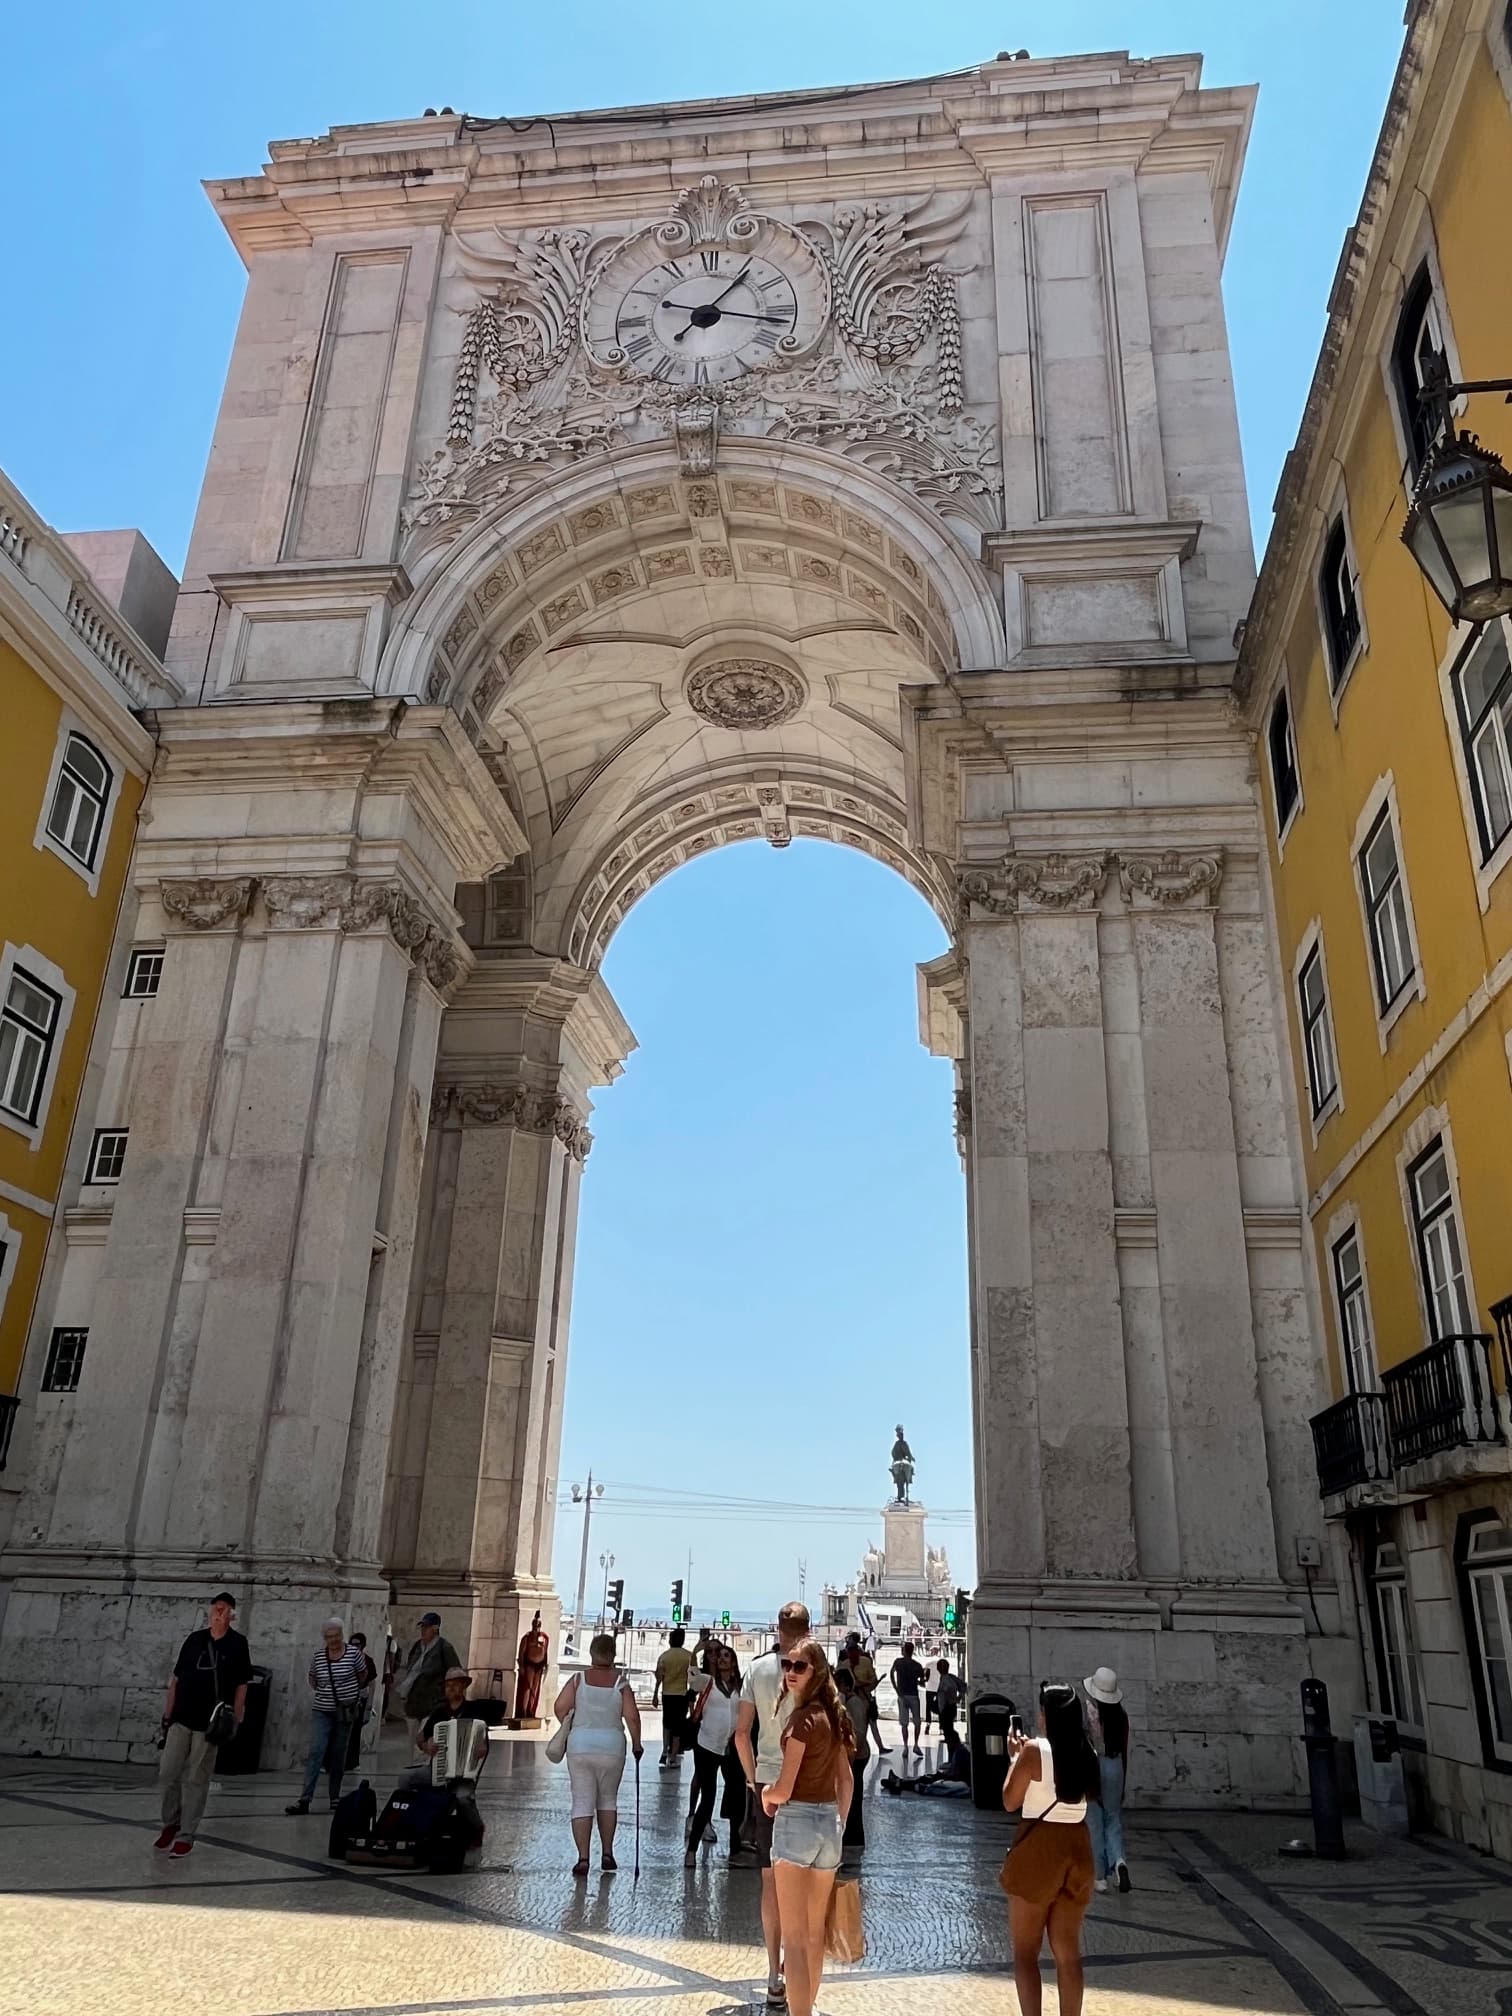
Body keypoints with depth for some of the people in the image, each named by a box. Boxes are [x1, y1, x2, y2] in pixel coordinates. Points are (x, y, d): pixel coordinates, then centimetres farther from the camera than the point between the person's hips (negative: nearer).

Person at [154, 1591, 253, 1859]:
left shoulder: (237, 1644, -1)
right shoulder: (194, 1639, 6)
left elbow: (241, 1686, 1)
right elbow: (176, 1679, 10)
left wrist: (235, 1721, -4)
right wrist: (167, 1714, 6)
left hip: (209, 1724, -3)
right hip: (181, 1719, 3)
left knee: (196, 1780, 2)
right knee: (167, 1774, 4)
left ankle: (186, 1835, 14)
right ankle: (170, 1823, 27)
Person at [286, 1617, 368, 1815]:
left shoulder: (354, 1653, -7)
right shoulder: (317, 1656, -2)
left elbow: (363, 1673, 10)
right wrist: (321, 1691, 8)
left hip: (345, 1711, 0)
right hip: (322, 1711, 0)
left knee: (339, 1755, 7)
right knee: (316, 1752, -11)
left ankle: (335, 1798, 17)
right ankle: (304, 1799, -14)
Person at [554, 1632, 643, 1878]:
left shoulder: (579, 1679, -2)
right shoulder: (620, 1682, -3)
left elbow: (560, 1708, -9)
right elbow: (631, 1717, -9)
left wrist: (570, 1729, 8)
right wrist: (636, 1744, 4)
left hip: (580, 1745, 0)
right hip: (612, 1746, 0)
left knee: (582, 1802, 5)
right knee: (608, 1799, 18)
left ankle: (583, 1858, -1)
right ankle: (607, 1853, 18)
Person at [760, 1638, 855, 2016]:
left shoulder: (803, 1718, -16)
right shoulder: (834, 1715, 8)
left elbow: (784, 1789, -17)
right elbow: (846, 1780, 15)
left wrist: (765, 1794, 4)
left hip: (796, 1822, -8)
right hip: (829, 1822, 8)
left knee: (793, 1937, 0)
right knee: (815, 1932, 21)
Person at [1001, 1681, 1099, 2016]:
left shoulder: (1034, 1750, -14)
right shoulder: (1086, 1753, 1)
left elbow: (1010, 1801, -6)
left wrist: (1015, 1756, 5)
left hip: (1039, 1849, -5)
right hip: (1076, 1848, 5)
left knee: (1025, 1952, 7)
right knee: (1068, 1951, 15)